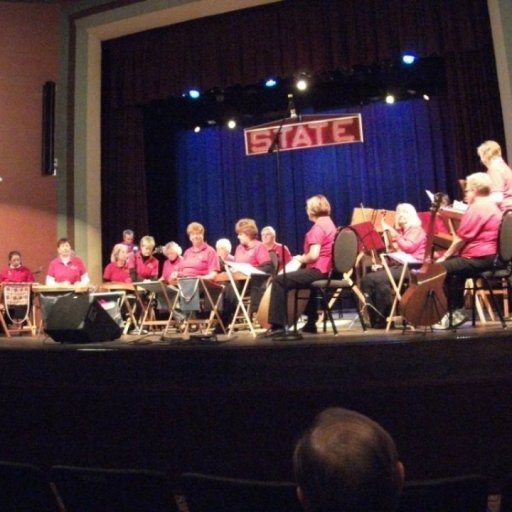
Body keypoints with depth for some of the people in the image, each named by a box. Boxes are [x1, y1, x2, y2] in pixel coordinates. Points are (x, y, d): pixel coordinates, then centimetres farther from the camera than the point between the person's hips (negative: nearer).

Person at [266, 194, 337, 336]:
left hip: (318, 270, -11)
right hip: (327, 269, 11)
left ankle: (278, 325, -12)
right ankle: (311, 322, 35)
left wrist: (300, 259, -5)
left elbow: (313, 255, -24)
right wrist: (304, 258, 14)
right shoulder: (329, 223, 16)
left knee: (279, 281, -11)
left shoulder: (318, 226, -15)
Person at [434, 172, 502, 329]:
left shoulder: (476, 208, -14)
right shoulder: (492, 206, 19)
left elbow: (461, 238, -16)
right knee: (454, 270, 20)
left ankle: (455, 312, -1)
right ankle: (457, 310, 17)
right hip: (490, 256, 11)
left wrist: (445, 256, -6)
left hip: (478, 258, -11)